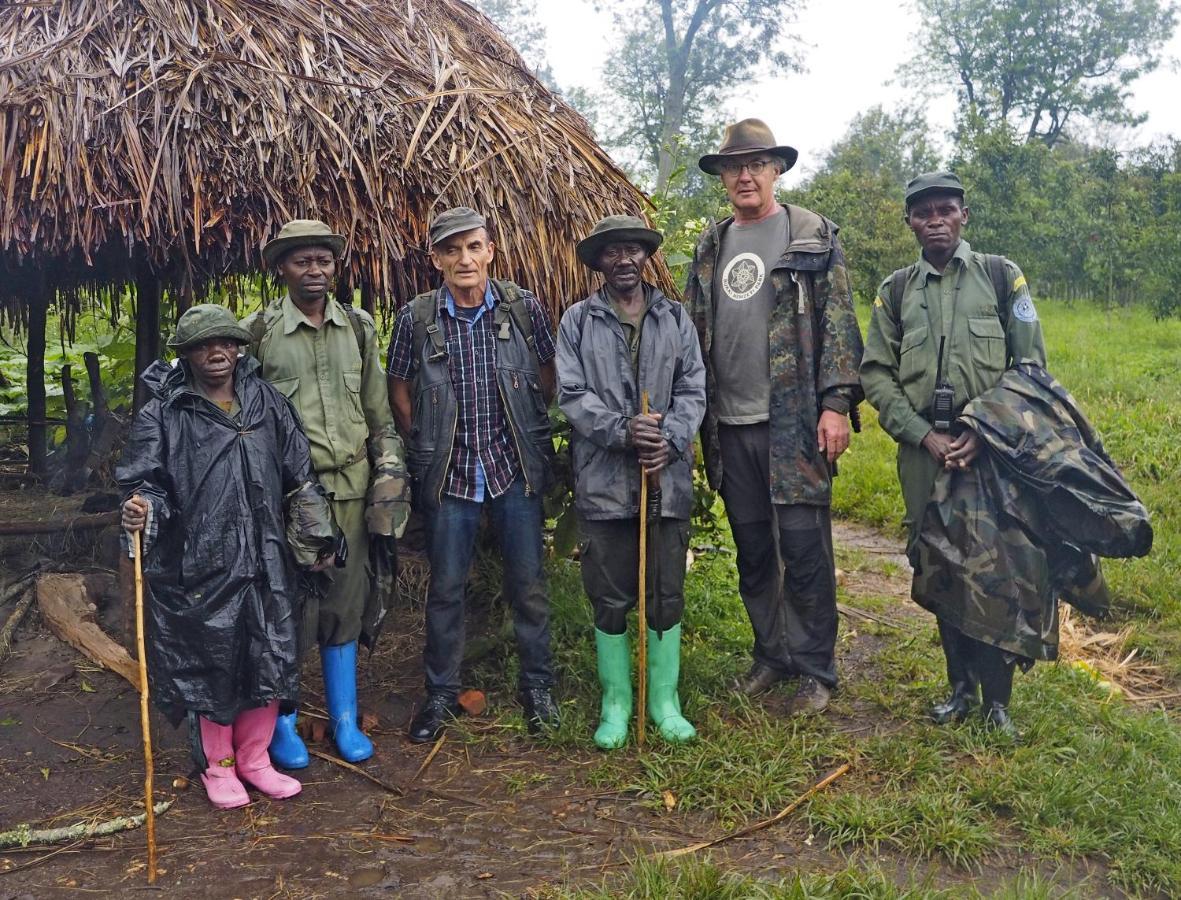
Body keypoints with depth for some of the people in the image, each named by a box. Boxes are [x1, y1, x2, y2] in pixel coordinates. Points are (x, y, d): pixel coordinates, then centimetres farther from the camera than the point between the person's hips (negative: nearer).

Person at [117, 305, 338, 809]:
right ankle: (216, 764, 27)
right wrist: (141, 510, -28)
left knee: (270, 658, 9)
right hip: (198, 566, -3)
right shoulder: (163, 416, -3)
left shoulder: (267, 403, 8)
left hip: (265, 561, 4)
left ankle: (254, 758, 29)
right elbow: (147, 482, -5)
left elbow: (301, 472, 13)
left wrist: (320, 531, 14)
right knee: (210, 663, 6)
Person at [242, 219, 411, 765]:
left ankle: (345, 720, 23)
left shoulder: (358, 328, 9)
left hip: (351, 485, 3)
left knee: (346, 602, 10)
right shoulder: (258, 331, -2)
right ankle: (283, 724, 20)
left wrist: (390, 469, 9)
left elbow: (379, 411, 14)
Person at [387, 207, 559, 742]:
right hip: (449, 473, 0)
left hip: (515, 467, 0)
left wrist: (531, 434, 7)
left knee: (528, 583, 8)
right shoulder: (416, 318, -5)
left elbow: (548, 377, 7)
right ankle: (441, 693, 25)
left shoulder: (524, 308, -5)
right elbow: (399, 391, 7)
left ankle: (537, 685, 26)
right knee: (445, 588, 9)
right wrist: (425, 445, 5)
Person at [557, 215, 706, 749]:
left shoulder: (675, 318, 9)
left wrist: (670, 439, -12)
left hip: (668, 479, 2)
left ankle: (665, 700, 24)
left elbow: (693, 390, 5)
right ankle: (615, 704, 22)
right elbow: (571, 394, -4)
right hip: (603, 481, -1)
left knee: (667, 597, 9)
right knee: (609, 600, 7)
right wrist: (621, 429, -18)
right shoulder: (578, 321, 3)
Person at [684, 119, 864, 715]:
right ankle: (771, 654, 27)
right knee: (752, 550, 13)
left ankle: (814, 669, 12)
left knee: (805, 548, -1)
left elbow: (838, 325, -5)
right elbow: (693, 333, 17)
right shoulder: (710, 248, 15)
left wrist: (836, 403, -13)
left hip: (795, 420, -5)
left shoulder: (814, 237, 0)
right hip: (730, 425, 5)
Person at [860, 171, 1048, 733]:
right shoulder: (895, 291, 9)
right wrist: (924, 435, -8)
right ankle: (961, 686, 23)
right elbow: (876, 374, 5)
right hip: (923, 453, 2)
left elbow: (1031, 365, 1)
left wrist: (984, 433, -11)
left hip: (992, 448, -2)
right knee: (939, 572, 8)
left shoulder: (1002, 277, 4)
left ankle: (997, 700, 11)